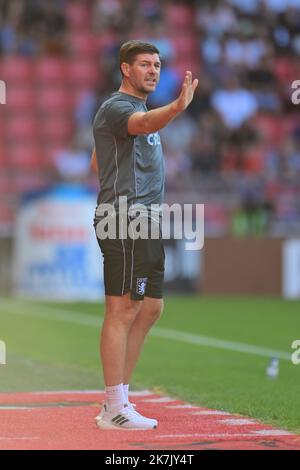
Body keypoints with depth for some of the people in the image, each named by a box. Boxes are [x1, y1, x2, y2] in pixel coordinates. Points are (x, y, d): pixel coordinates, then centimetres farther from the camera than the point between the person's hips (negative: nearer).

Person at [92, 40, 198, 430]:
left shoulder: (139, 107, 22)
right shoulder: (116, 108, -10)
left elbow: (97, 162, 31)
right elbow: (147, 123, -35)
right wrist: (178, 106, -53)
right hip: (125, 223, -10)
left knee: (150, 309, 12)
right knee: (122, 310, -10)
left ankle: (118, 399, 17)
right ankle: (115, 410, -9)